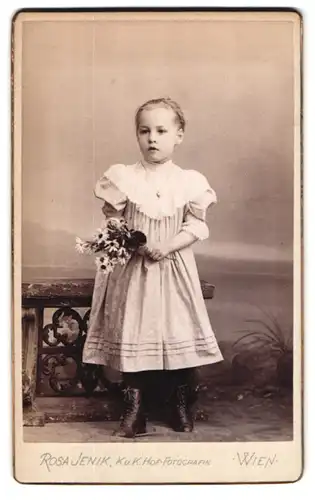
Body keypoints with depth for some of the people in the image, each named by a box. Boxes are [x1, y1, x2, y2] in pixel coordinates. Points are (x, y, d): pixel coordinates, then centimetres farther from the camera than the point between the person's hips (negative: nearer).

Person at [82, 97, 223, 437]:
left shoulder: (189, 181, -1)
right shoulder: (122, 177, -2)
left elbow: (196, 225, -4)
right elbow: (111, 220, 1)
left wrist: (168, 246, -18)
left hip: (174, 271, 0)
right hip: (132, 271, 0)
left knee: (178, 333, 5)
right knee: (132, 334, 1)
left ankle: (181, 405, 23)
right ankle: (133, 408, 14)